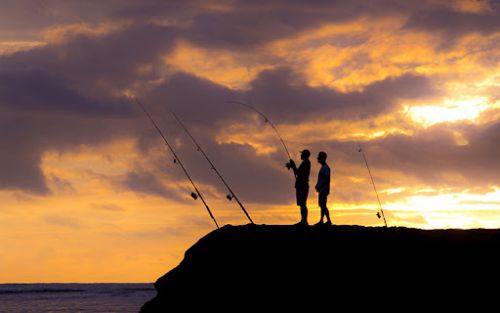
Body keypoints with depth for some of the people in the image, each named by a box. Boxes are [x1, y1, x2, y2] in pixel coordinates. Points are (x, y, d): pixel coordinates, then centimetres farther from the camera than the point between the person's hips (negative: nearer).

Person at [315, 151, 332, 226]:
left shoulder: (326, 168, -12)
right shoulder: (323, 167, 18)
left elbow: (327, 179, -19)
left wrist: (320, 187, -21)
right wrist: (318, 186, 10)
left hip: (324, 189, -10)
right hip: (321, 190, 10)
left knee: (323, 205, -12)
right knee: (322, 205, 10)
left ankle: (328, 220, -13)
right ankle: (321, 221, 13)